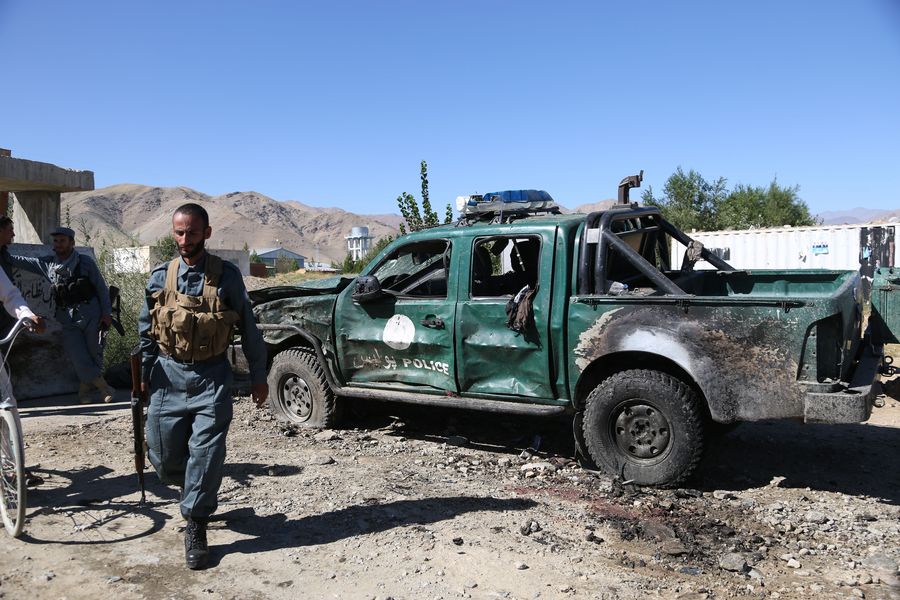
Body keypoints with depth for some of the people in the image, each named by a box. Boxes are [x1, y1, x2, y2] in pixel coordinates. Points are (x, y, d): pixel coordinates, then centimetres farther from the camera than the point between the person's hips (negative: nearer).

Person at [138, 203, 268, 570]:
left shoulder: (227, 276, -5)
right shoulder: (161, 277, 2)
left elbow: (248, 328, 1)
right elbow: (146, 330, 11)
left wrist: (258, 376, 3)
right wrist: (144, 374, 11)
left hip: (211, 377, -3)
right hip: (169, 374, 3)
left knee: (206, 452, -5)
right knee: (163, 454, 9)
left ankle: (195, 526, 12)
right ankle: (194, 491, 41)